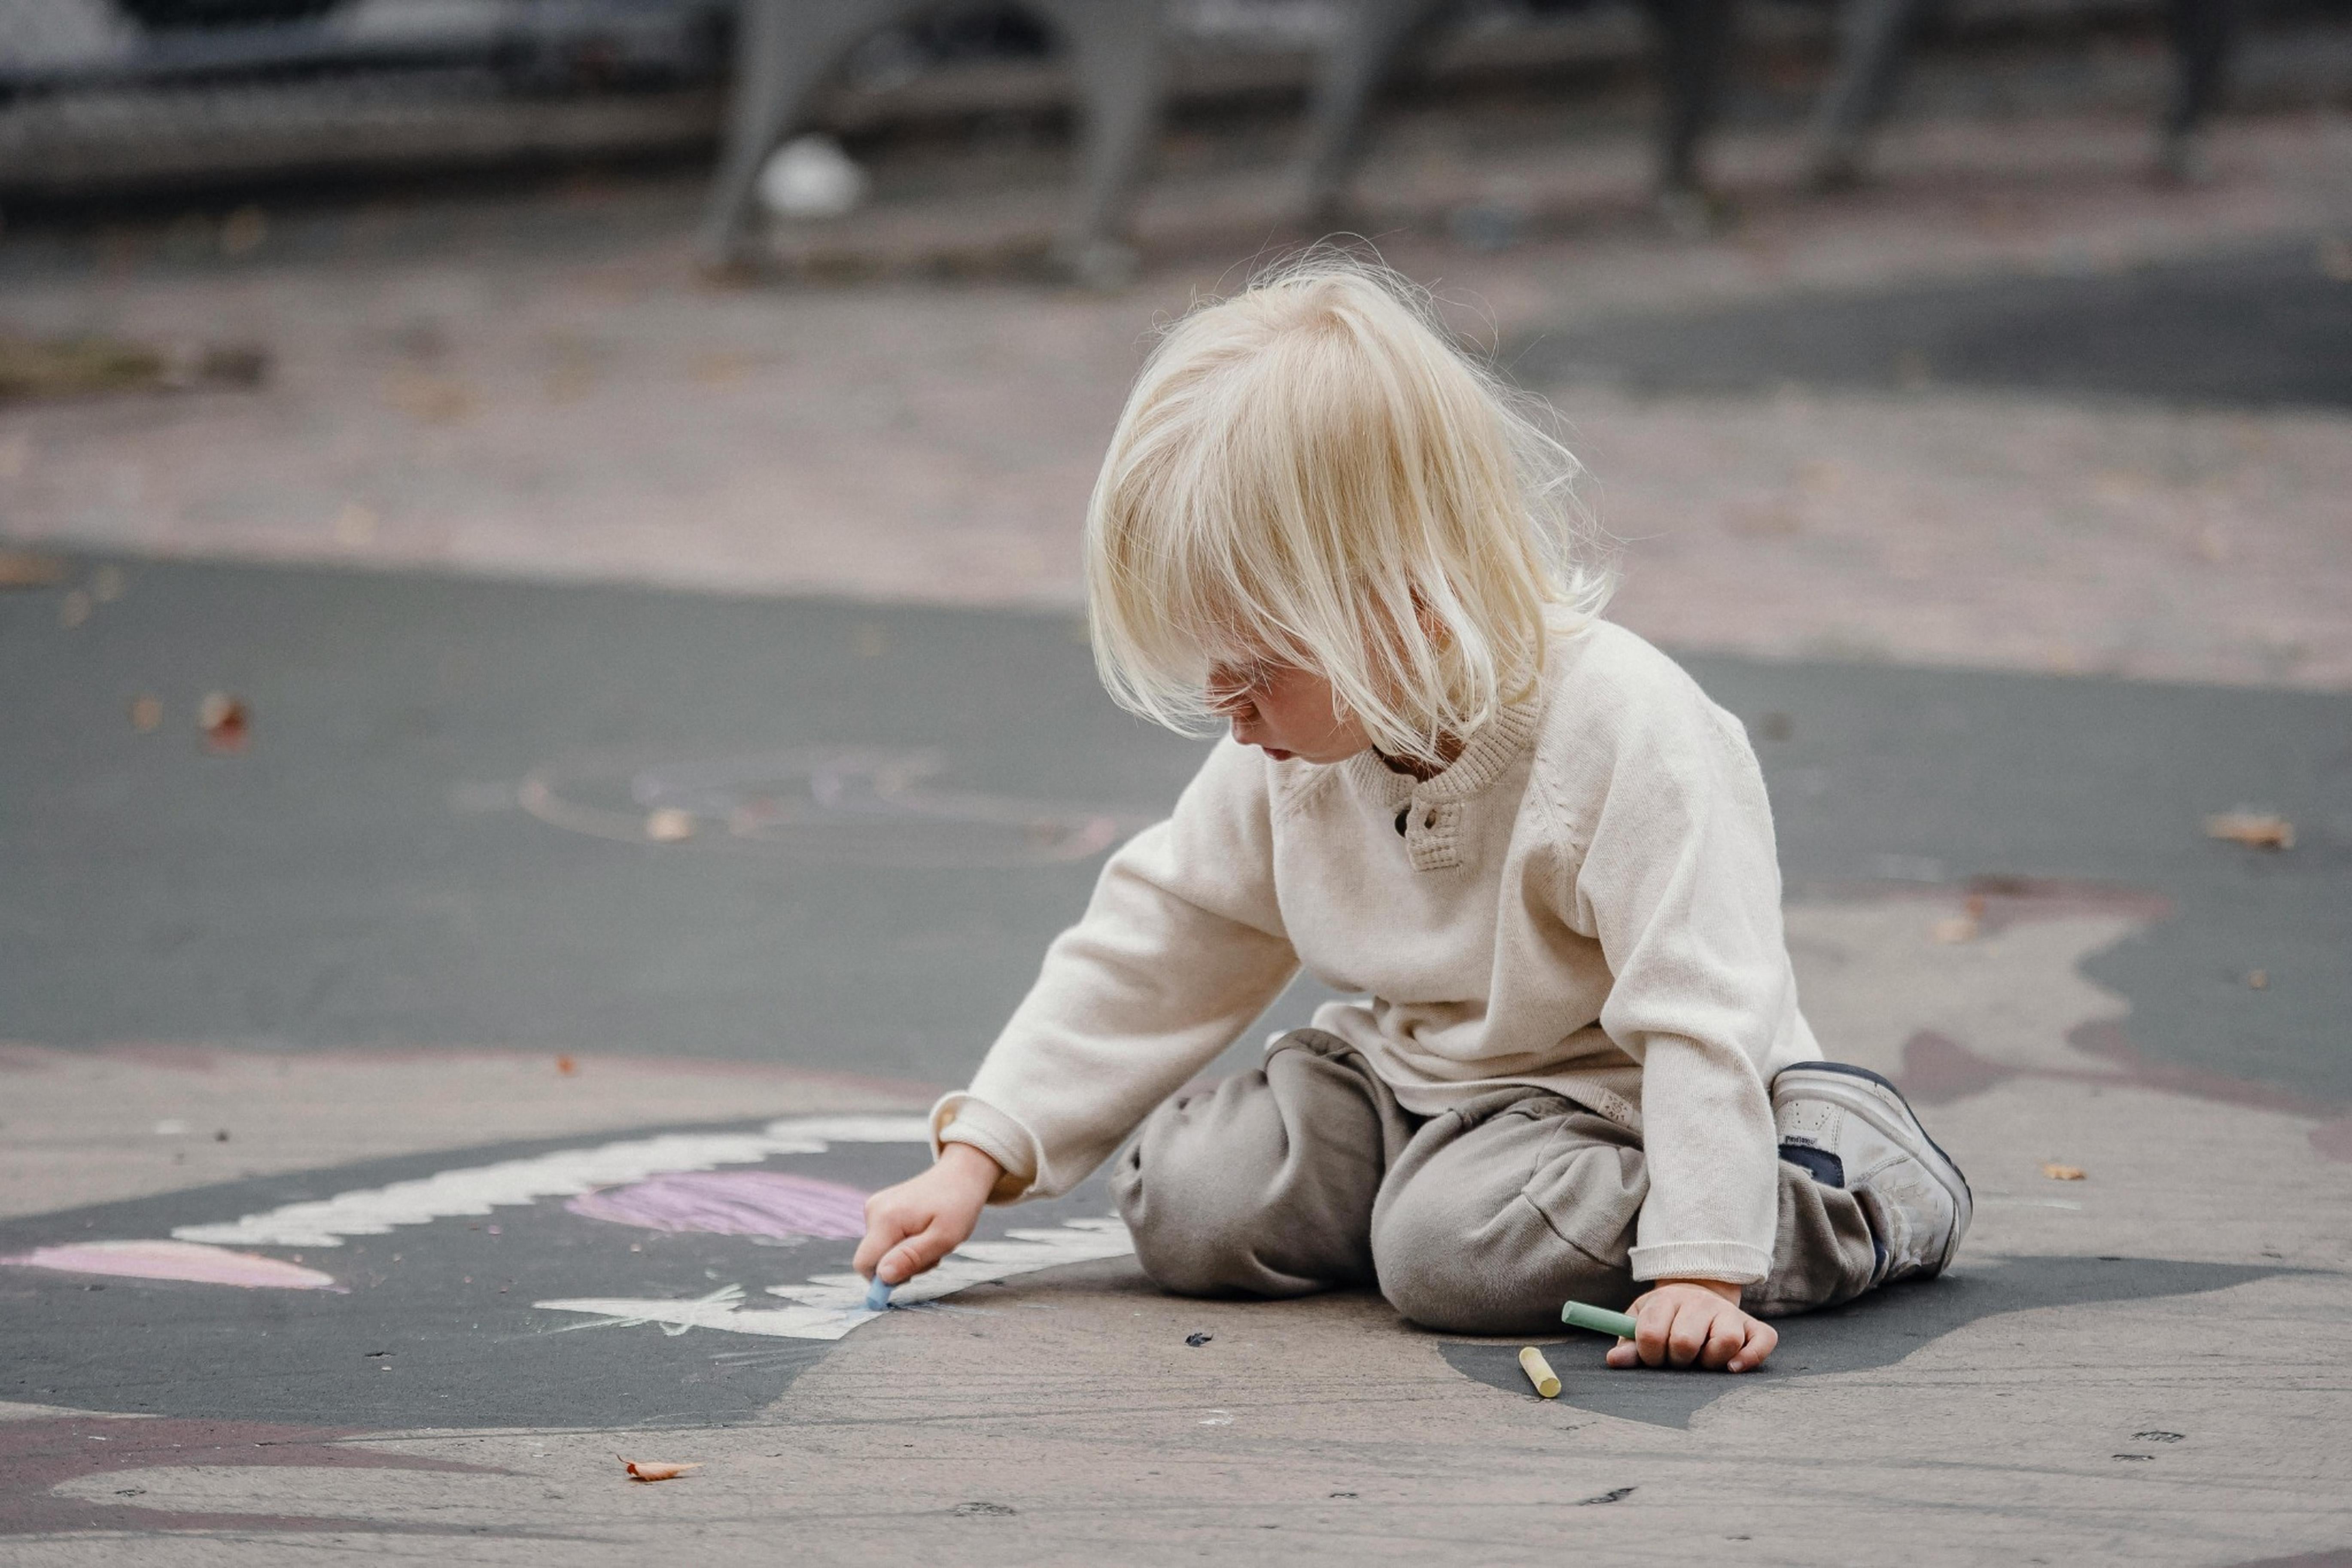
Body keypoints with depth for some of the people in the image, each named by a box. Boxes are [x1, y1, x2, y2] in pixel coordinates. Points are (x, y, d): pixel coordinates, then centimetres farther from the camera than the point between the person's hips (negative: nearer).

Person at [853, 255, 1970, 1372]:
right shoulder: (1301, 748, -5)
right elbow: (1157, 948, 5)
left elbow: (1700, 1016, -27)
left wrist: (1699, 1272, -34)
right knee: (1186, 1208, -13)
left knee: (1455, 1249, -31)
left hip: (1608, 1101, -6)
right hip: (1408, 1074, 6)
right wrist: (977, 1156, 0)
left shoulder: (1626, 734, -27)